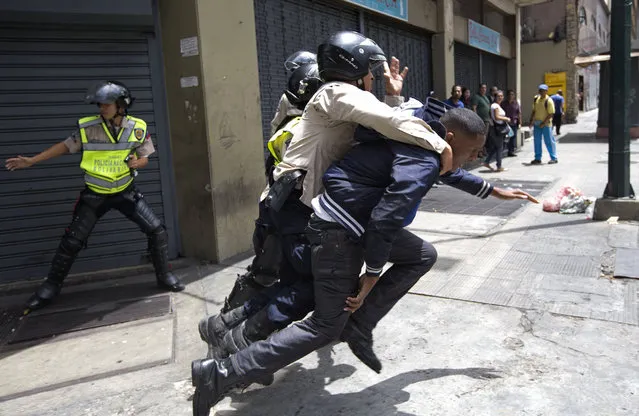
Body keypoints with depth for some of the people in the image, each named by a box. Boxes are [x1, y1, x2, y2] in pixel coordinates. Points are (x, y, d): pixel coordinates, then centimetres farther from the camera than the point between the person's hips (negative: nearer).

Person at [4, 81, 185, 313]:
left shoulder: (137, 128, -9)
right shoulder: (88, 127, -12)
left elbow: (144, 159, 3)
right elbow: (66, 146, 1)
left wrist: (137, 162, -21)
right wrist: (32, 161, 2)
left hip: (126, 191, 1)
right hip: (95, 195, 0)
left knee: (156, 231, -8)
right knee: (72, 241, 1)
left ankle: (164, 276, 11)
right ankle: (51, 287, 21)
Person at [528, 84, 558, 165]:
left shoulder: (549, 101, -13)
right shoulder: (536, 99, 7)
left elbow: (551, 114, -15)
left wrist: (544, 123, -19)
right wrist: (531, 121, 8)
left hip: (546, 124, -6)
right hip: (536, 124, 6)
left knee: (549, 141, 0)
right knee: (537, 141, 10)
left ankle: (554, 158, 10)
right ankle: (537, 158, 19)